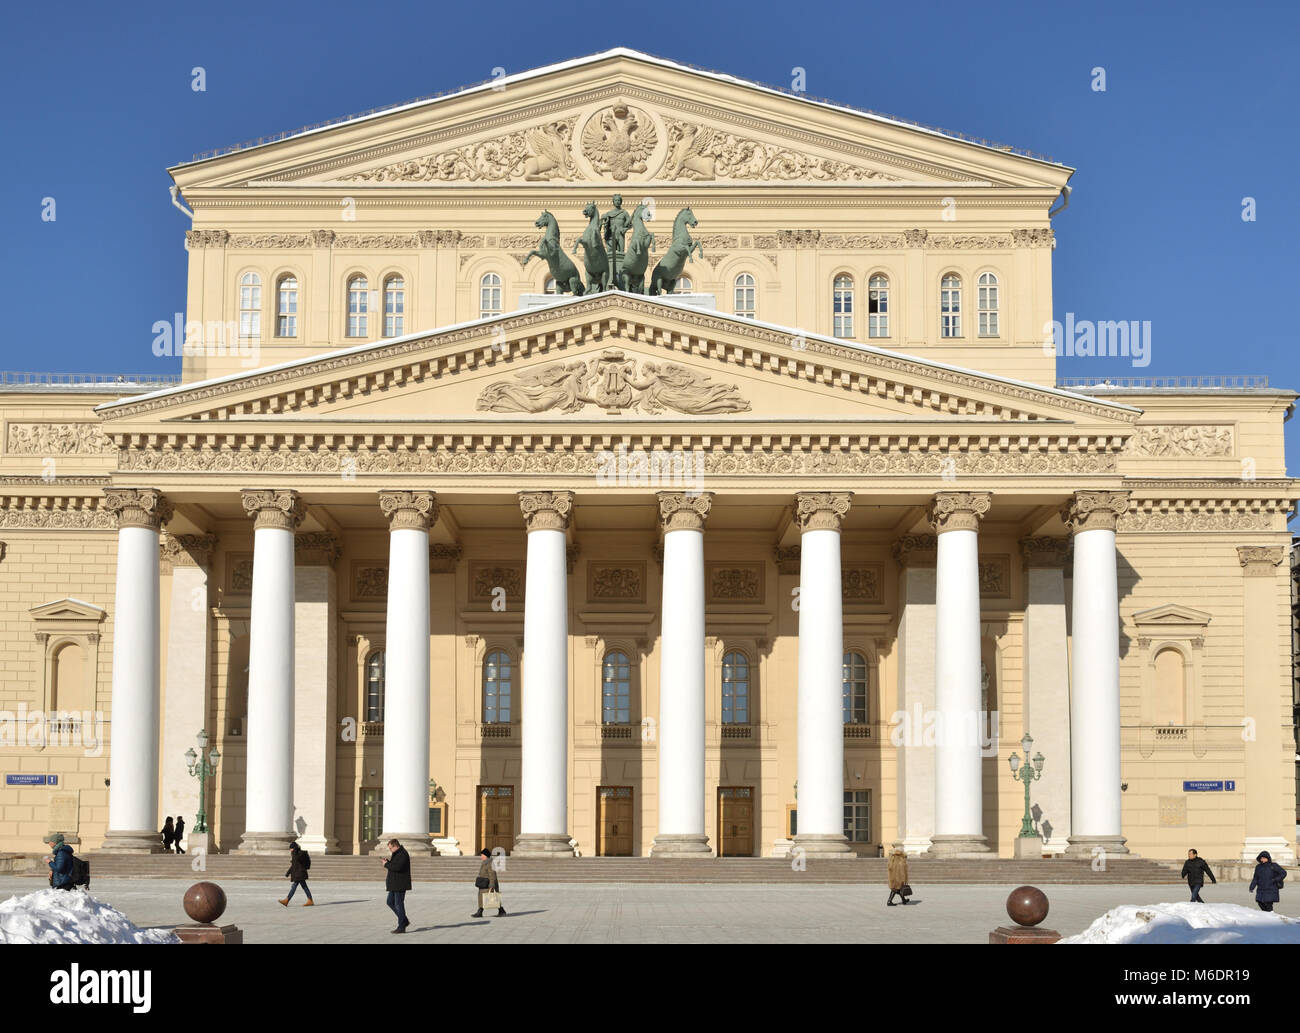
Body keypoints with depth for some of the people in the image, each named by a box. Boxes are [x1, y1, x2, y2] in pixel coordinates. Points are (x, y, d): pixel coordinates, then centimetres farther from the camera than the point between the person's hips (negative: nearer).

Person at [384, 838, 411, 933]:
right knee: (390, 902, 13)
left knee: (399, 904, -6)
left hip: (400, 884, -11)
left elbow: (398, 867, -28)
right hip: (394, 884, 11)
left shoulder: (403, 854, -17)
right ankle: (404, 921, 20)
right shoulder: (396, 854, 16)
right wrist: (388, 862, 3)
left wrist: (387, 864, -16)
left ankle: (401, 927, 0)